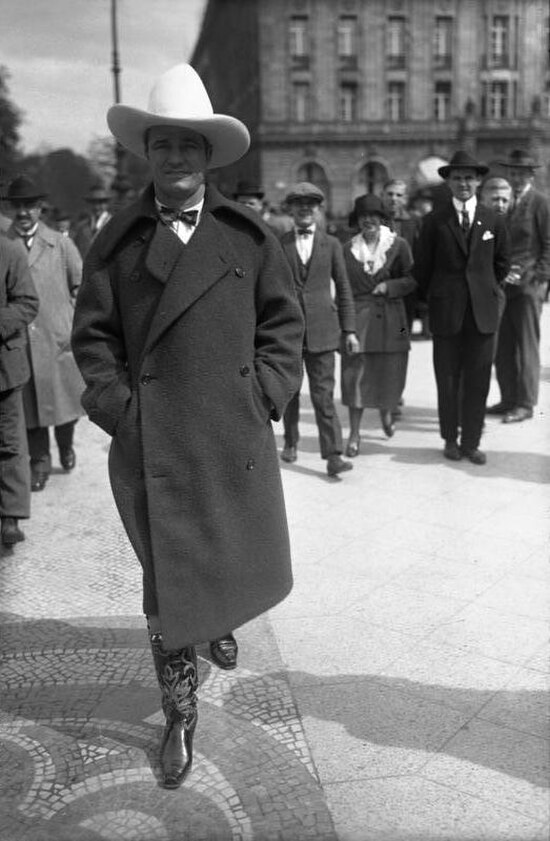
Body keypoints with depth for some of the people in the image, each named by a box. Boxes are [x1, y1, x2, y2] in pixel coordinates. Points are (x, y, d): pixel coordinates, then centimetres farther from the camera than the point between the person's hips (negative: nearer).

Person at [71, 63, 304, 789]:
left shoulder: (249, 234, 3)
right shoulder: (116, 240, 2)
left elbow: (284, 322, 7)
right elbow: (92, 335, 4)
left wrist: (265, 395, -3)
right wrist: (118, 407, -6)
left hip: (236, 436, 2)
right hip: (151, 441, -1)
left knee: (237, 560, 19)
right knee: (167, 581, 4)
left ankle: (220, 618, 55)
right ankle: (180, 717, 23)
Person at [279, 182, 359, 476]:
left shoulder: (331, 244, 7)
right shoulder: (279, 244, 6)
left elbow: (344, 289, 8)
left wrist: (349, 330, 2)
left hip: (321, 329, -1)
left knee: (323, 394, -6)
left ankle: (333, 455, -6)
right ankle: (290, 442, 31)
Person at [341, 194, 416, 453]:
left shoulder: (399, 245, 2)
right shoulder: (348, 249, 5)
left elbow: (413, 280, 3)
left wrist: (388, 286, -12)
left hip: (390, 321, 0)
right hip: (357, 317, 0)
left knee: (390, 374, 8)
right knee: (355, 374, -5)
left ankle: (386, 411, 41)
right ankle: (355, 434, 4)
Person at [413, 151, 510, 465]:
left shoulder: (493, 220, 5)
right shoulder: (435, 221, 0)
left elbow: (502, 262, 17)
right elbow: (422, 267, 7)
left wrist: (485, 289, 15)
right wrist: (435, 298, 9)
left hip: (483, 312, 1)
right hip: (446, 312, -1)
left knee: (478, 382, 4)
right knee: (448, 381, 5)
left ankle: (471, 442, 15)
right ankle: (451, 439, 19)